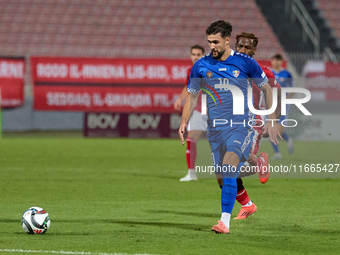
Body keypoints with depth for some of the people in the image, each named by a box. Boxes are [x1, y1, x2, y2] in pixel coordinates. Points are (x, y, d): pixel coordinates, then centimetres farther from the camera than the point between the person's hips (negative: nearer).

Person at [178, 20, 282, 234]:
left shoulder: (245, 62, -2)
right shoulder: (201, 66, 3)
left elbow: (267, 89, 10)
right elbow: (192, 95, 16)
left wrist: (271, 121, 8)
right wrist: (184, 122, 3)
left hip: (242, 125, -4)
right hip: (215, 127, 4)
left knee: (229, 164, -27)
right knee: (221, 178, 3)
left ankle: (225, 222, -32)